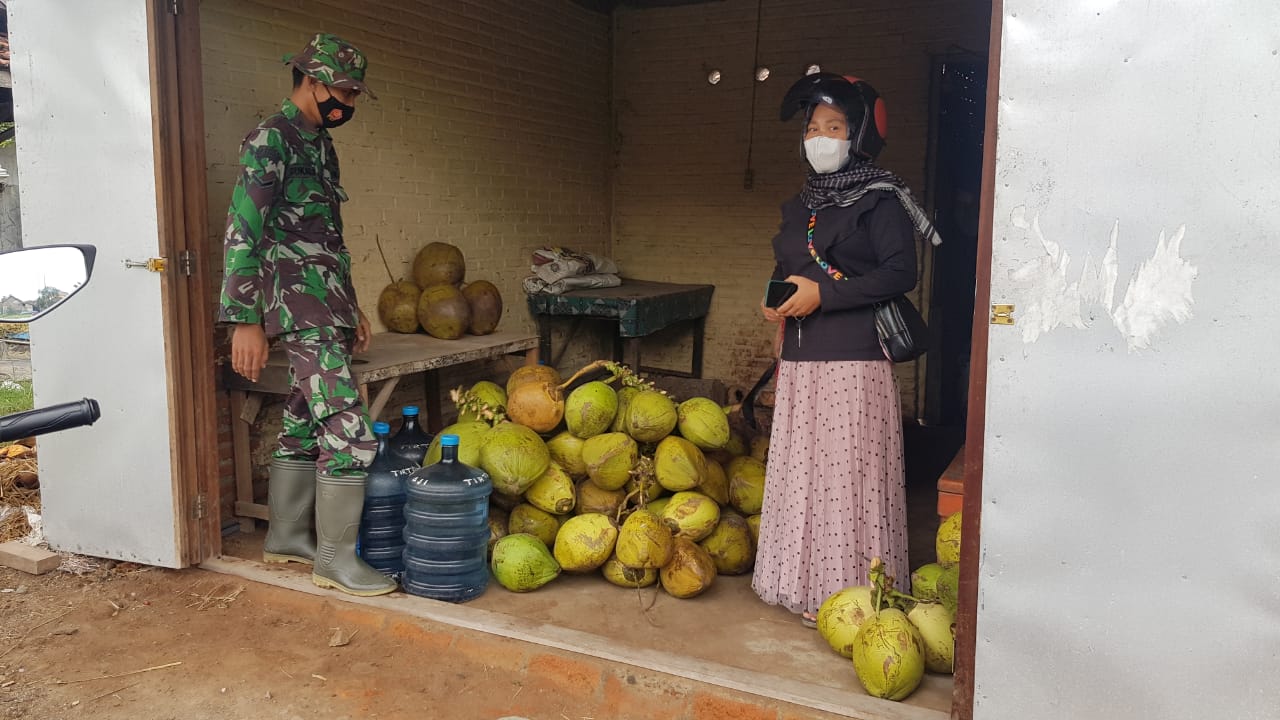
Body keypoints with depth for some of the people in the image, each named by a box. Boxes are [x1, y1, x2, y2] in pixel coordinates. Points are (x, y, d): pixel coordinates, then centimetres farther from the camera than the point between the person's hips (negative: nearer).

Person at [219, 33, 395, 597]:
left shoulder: (320, 143, 18)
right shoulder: (271, 139, -10)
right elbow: (242, 233, -16)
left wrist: (351, 306, 24)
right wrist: (245, 321, -20)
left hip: (327, 306, 9)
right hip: (302, 310, -9)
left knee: (303, 428, 14)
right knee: (350, 432, -11)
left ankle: (286, 538, 26)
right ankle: (335, 557, 0)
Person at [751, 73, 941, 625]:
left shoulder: (880, 199, -3)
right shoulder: (802, 205, 19)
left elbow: (900, 272, -13)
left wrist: (822, 294, -17)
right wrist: (776, 300, 6)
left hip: (854, 358, -7)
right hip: (800, 360, 7)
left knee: (849, 473, -5)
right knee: (802, 471, 10)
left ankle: (853, 593, 5)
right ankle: (807, 586, 21)